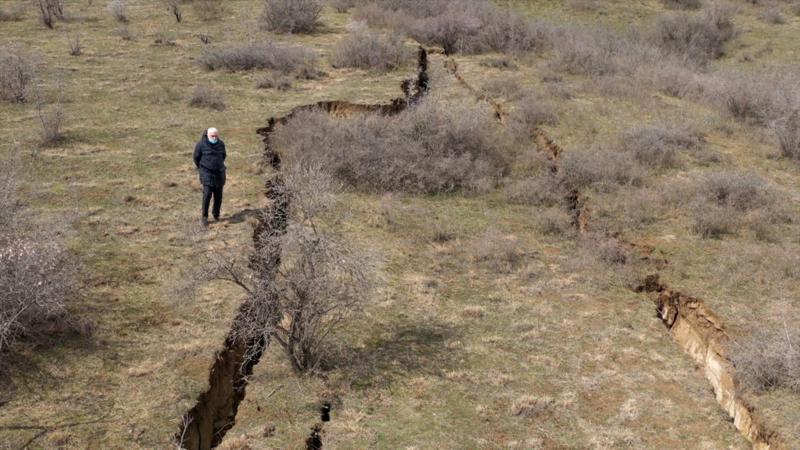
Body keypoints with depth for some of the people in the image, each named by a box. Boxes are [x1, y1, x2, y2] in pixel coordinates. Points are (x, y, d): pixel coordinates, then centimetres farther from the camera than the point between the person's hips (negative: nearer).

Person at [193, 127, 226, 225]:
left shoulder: (221, 144, 3)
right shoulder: (201, 144, -9)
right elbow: (196, 157, 4)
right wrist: (201, 168, 13)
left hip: (219, 173, 4)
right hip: (207, 173, -4)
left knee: (218, 195, 6)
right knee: (207, 194, -14)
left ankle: (216, 213, 27)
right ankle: (204, 216, -3)